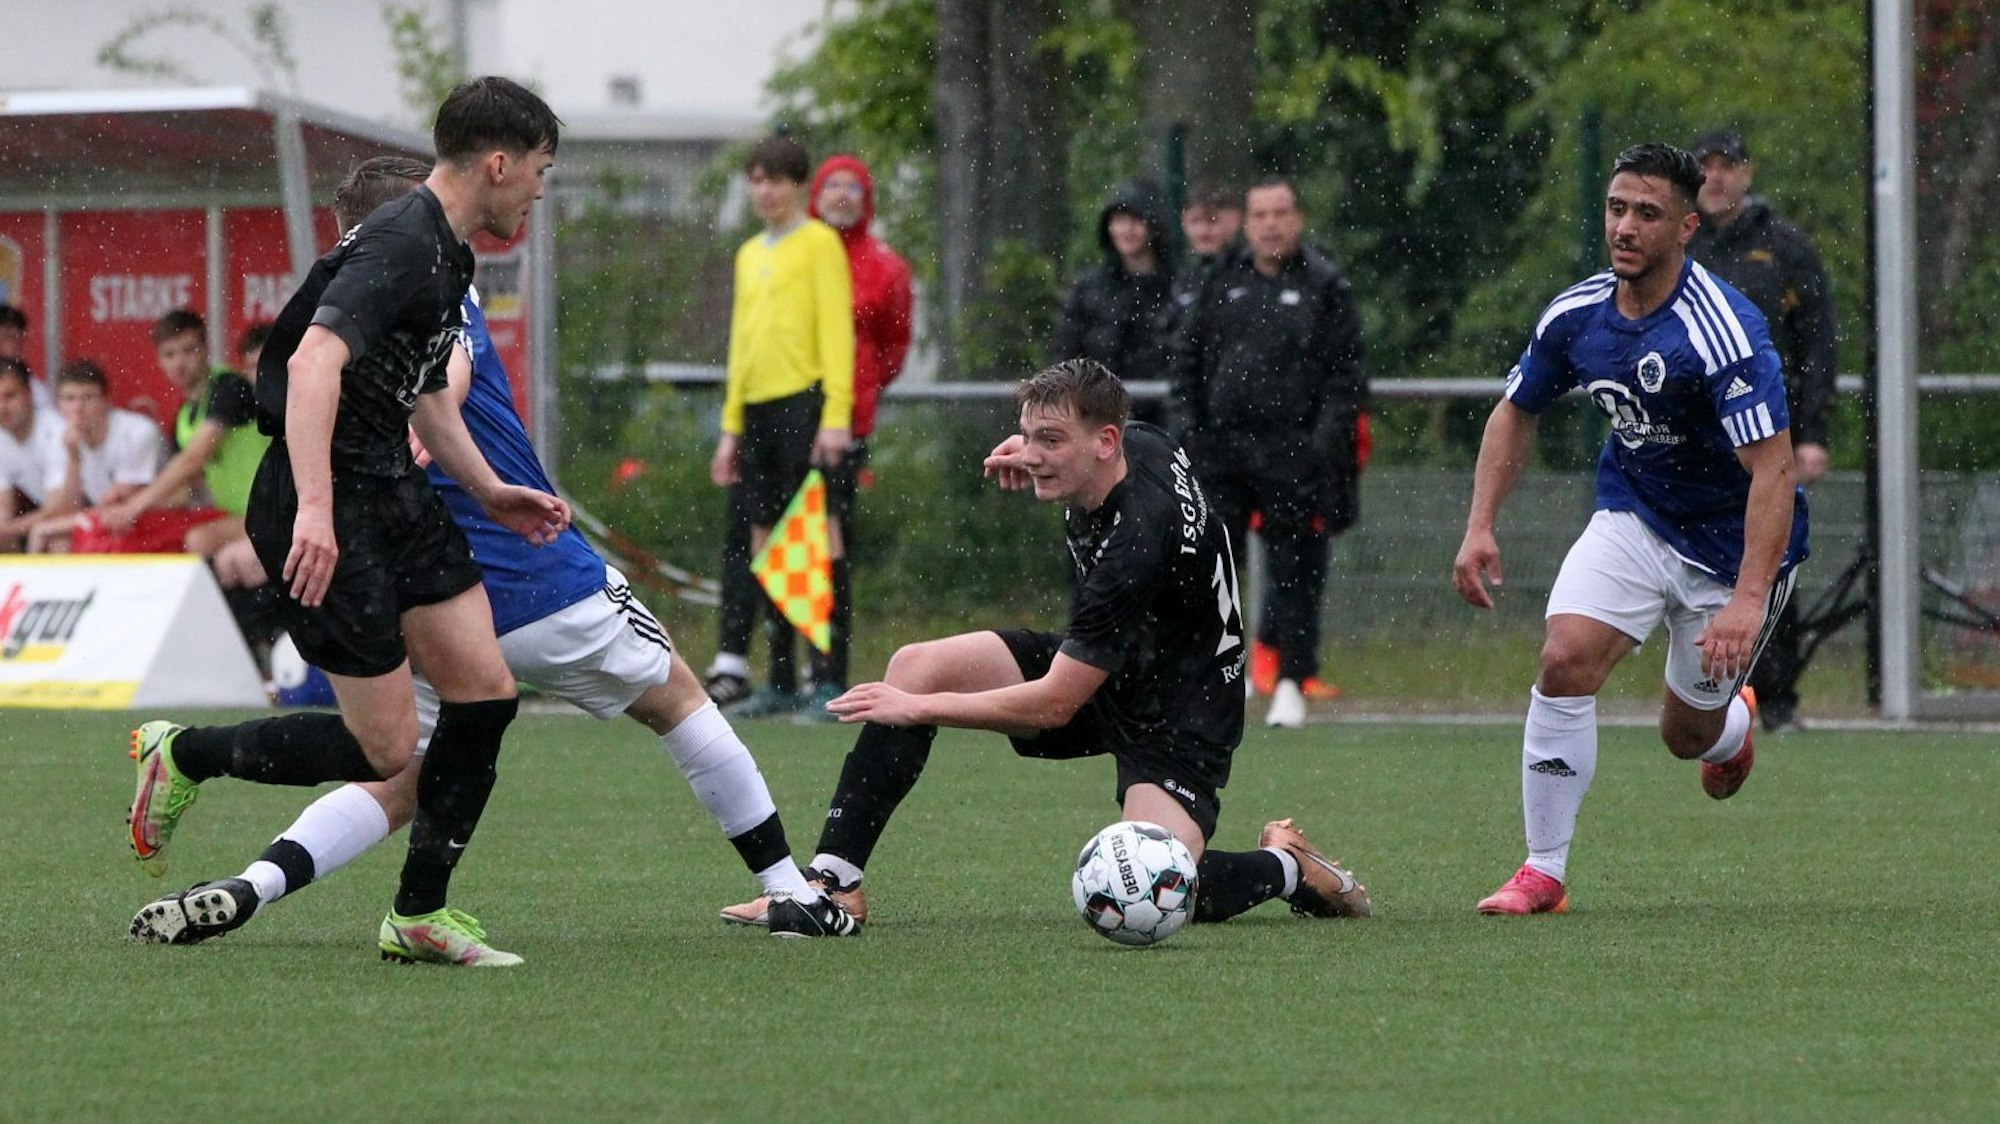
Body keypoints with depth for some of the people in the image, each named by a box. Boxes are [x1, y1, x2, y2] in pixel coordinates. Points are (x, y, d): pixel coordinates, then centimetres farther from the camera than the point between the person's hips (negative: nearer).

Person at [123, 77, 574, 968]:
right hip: (327, 506, -10)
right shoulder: (401, 248, -19)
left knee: (485, 691, 3)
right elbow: (313, 365, -32)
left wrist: (491, 492, 28)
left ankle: (419, 912, 12)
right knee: (383, 748, -7)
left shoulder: (444, 254, 14)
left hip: (392, 491, 10)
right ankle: (184, 757, 14)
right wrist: (314, 511, -39)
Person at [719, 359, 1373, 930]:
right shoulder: (1138, 445, -10)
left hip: (1177, 718, -9)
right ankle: (833, 881, -7)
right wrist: (1033, 450, 8)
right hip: (1105, 669, 9)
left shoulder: (1138, 543, -34)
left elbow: (1054, 703, -29)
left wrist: (921, 709, -22)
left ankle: (1286, 867, 3)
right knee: (915, 666, -8)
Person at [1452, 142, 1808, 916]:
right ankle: (1544, 872, -11)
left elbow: (1772, 469, -31)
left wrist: (1750, 598, -39)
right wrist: (1481, 526, -1)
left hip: (1730, 545, -4)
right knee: (1564, 661, -20)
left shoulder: (1724, 331, -28)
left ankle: (1733, 724, 49)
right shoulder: (1576, 316, -9)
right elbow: (1516, 412, 10)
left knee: (1688, 736, 8)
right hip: (1633, 521, 4)